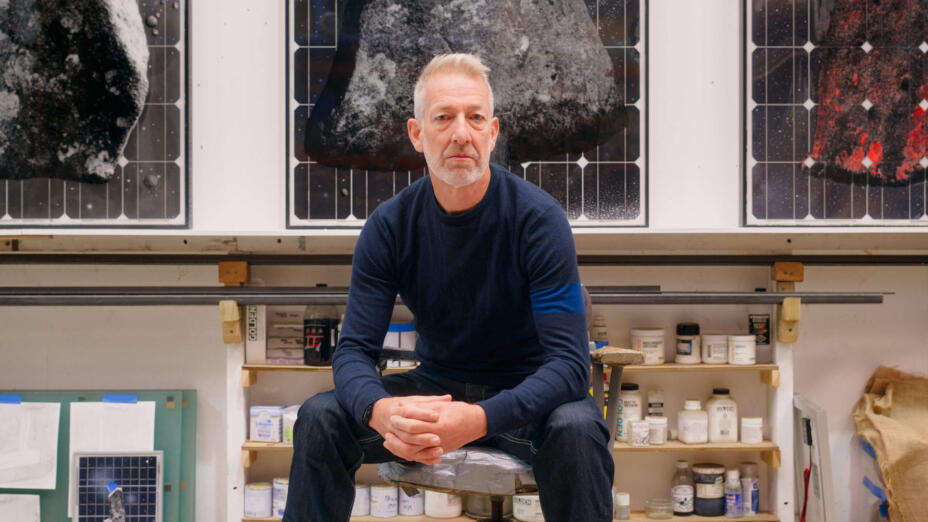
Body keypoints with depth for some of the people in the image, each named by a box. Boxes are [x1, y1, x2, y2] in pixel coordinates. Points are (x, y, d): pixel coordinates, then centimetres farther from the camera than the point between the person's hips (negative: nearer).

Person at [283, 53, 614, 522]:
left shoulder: (538, 218, -18)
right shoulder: (389, 225, -9)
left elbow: (569, 361, -23)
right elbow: (354, 350, -10)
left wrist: (478, 420, -41)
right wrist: (381, 410, -35)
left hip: (522, 395, -2)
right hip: (434, 389, 3)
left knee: (576, 427, -35)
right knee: (320, 417, -20)